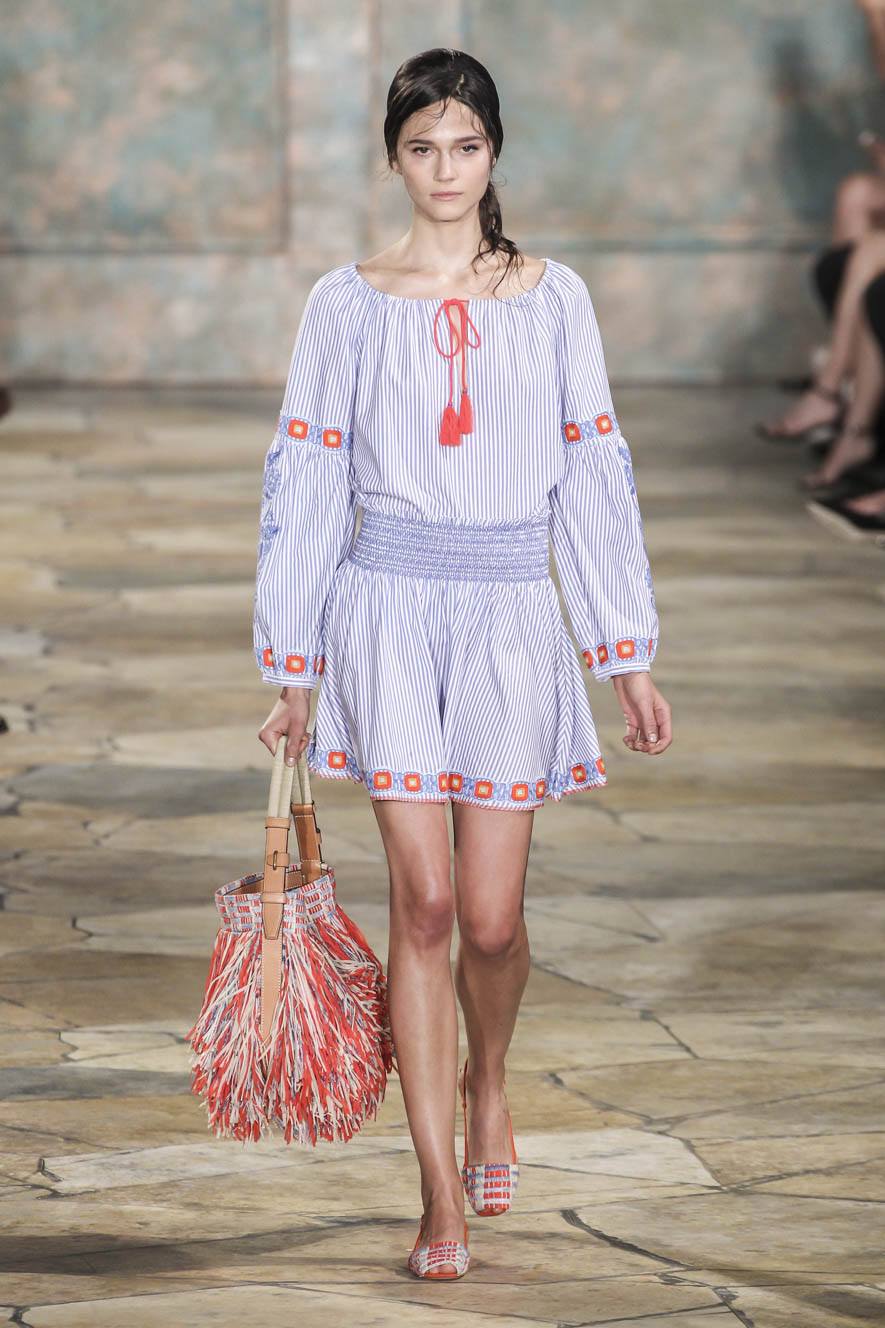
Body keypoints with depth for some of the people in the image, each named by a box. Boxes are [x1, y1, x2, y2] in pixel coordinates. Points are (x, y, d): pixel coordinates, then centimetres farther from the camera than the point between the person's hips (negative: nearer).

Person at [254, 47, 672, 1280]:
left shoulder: (552, 297, 5)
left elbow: (594, 472, 7)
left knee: (491, 917, 0)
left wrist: (629, 659, 5)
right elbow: (305, 483, 5)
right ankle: (443, 1190, 3)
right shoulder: (346, 304, 2)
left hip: (511, 616, 1)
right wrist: (295, 672, 4)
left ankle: (487, 1081, 33)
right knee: (424, 903, -5)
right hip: (388, 609, -1)